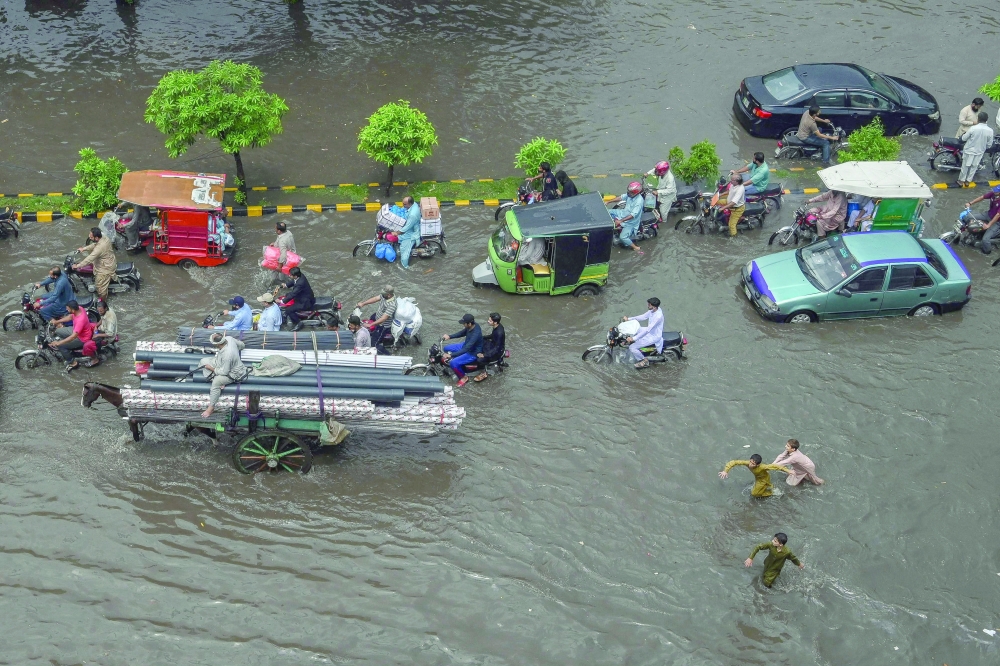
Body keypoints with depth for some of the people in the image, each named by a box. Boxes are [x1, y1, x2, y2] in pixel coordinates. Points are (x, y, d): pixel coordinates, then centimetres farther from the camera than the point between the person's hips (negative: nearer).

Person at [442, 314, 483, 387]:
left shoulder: (476, 334, -37)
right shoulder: (471, 326, -11)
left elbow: (466, 349, -37)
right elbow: (462, 333, 10)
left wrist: (451, 355, -36)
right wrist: (449, 336, -4)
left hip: (473, 353, -9)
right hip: (466, 345, 9)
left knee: (453, 363, -23)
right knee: (446, 348, 8)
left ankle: (463, 377, 1)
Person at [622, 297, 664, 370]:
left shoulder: (658, 316, -35)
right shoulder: (653, 310, -8)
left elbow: (647, 330, -36)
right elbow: (643, 317, 8)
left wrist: (634, 339, -37)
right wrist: (629, 319, 2)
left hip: (654, 337, -9)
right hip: (650, 331, 9)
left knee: (632, 347, -15)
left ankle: (644, 361, 8)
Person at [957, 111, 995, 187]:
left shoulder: (973, 128, -25)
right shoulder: (990, 131, -17)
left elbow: (964, 138, -12)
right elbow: (989, 144, -6)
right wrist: (982, 148, 14)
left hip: (969, 151, -2)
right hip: (979, 152, 2)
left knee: (965, 166, 18)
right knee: (974, 167, 22)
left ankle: (961, 180, 32)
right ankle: (968, 181, 34)